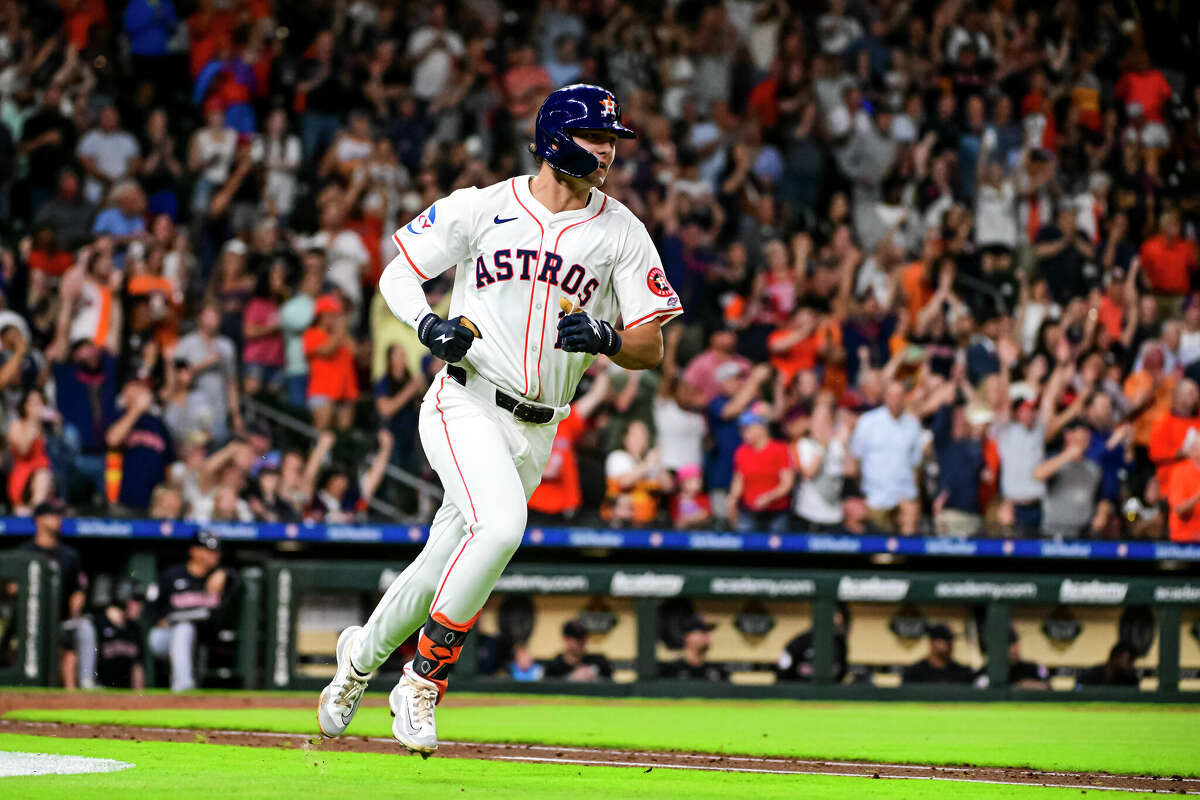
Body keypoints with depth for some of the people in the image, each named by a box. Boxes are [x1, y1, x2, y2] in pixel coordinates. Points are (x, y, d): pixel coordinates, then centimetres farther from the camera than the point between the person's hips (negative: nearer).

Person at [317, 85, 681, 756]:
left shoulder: (622, 233, 3)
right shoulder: (482, 208, -1)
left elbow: (652, 351, 0)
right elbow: (397, 275, 7)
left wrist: (606, 338, -22)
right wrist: (430, 325, -13)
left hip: (536, 434, 4)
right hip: (466, 406, -4)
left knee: (445, 569, 10)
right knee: (501, 524, -29)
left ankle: (362, 655, 39)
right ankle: (425, 679, -14)